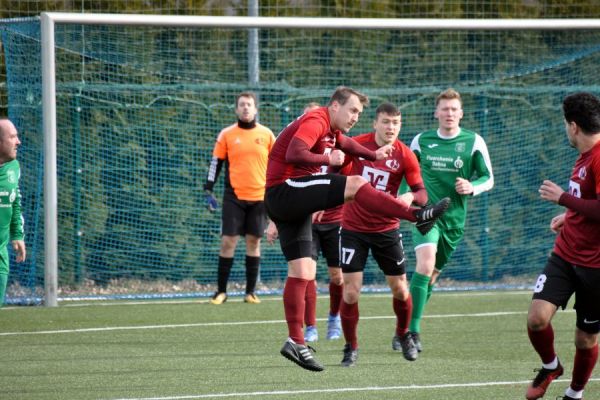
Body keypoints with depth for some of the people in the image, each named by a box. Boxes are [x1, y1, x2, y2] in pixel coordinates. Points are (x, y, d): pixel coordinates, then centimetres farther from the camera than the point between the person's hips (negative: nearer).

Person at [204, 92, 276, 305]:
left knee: (254, 242, 4)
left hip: (259, 197, 1)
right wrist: (208, 190, -2)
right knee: (228, 241, -4)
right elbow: (216, 162, 5)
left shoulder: (266, 134, 5)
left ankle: (250, 291, 10)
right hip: (234, 197, -1)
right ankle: (221, 291, 3)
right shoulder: (226, 135, 2)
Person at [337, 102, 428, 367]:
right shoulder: (356, 145, -8)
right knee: (351, 290, -7)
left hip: (386, 229, 1)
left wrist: (411, 197, -27)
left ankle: (403, 335, 33)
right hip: (353, 228, -1)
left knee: (400, 288, 6)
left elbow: (422, 193, -7)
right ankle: (351, 348, 9)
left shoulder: (405, 156, -8)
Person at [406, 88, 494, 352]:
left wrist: (472, 187, -15)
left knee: (431, 276, 11)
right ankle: (413, 330, -25)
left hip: (454, 218, 2)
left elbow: (488, 178, 5)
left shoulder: (473, 142, 0)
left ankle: (406, 328, 28)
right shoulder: (421, 141, 3)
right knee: (425, 264, -24)